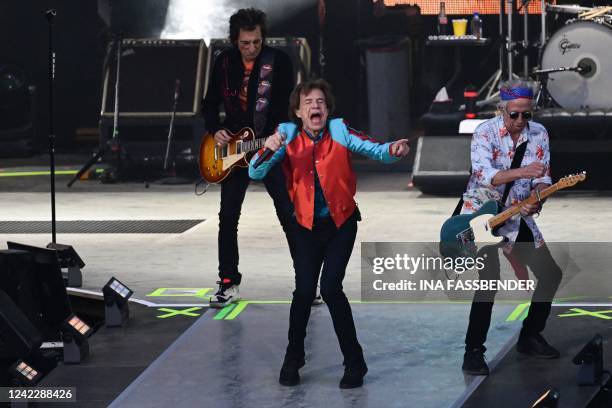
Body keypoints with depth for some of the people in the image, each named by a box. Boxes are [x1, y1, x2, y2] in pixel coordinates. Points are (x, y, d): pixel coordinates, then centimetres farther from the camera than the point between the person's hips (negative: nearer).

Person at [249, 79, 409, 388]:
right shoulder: (288, 135, -6)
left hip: (341, 223, -2)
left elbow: (373, 149, -22)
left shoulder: (339, 131, -10)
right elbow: (255, 174, -12)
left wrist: (393, 151, -44)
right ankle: (293, 360, 20)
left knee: (330, 288, -11)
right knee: (304, 291, -3)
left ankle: (354, 363, 4)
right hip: (307, 226, 2)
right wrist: (268, 151, -32)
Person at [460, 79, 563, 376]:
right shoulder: (485, 132, -17)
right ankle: (473, 352, -17)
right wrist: (521, 172, -46)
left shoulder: (538, 134, -2)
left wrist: (536, 199, -23)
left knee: (551, 274, 4)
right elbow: (484, 174, -31)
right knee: (490, 278, -22)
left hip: (517, 216, 6)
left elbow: (543, 178, -1)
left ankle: (530, 336, 22)